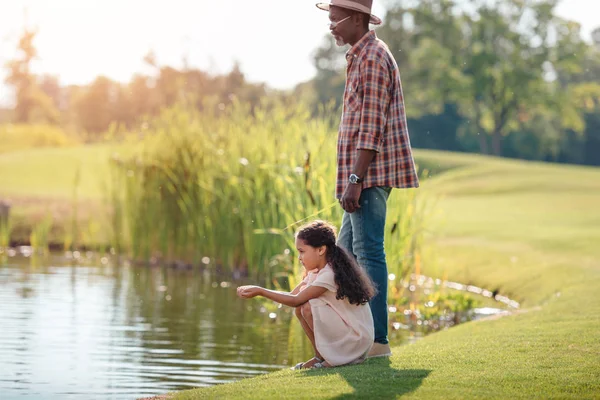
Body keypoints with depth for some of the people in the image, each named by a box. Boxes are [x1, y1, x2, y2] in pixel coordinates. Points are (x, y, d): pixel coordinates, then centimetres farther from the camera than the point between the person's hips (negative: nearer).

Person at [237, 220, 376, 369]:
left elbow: (296, 301, -24)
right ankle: (320, 356, 8)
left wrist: (260, 291, -22)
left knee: (309, 307, -22)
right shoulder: (317, 272, 8)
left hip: (358, 338, -9)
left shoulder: (330, 275, -22)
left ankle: (336, 356, -8)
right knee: (300, 309, 1)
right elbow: (293, 295, 2)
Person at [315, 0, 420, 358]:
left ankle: (378, 341, -9)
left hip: (371, 174, -11)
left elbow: (371, 127, -19)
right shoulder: (362, 57, 20)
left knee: (368, 252, -10)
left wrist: (355, 180, -22)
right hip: (366, 177, 11)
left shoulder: (373, 58, -12)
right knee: (346, 251, 13)